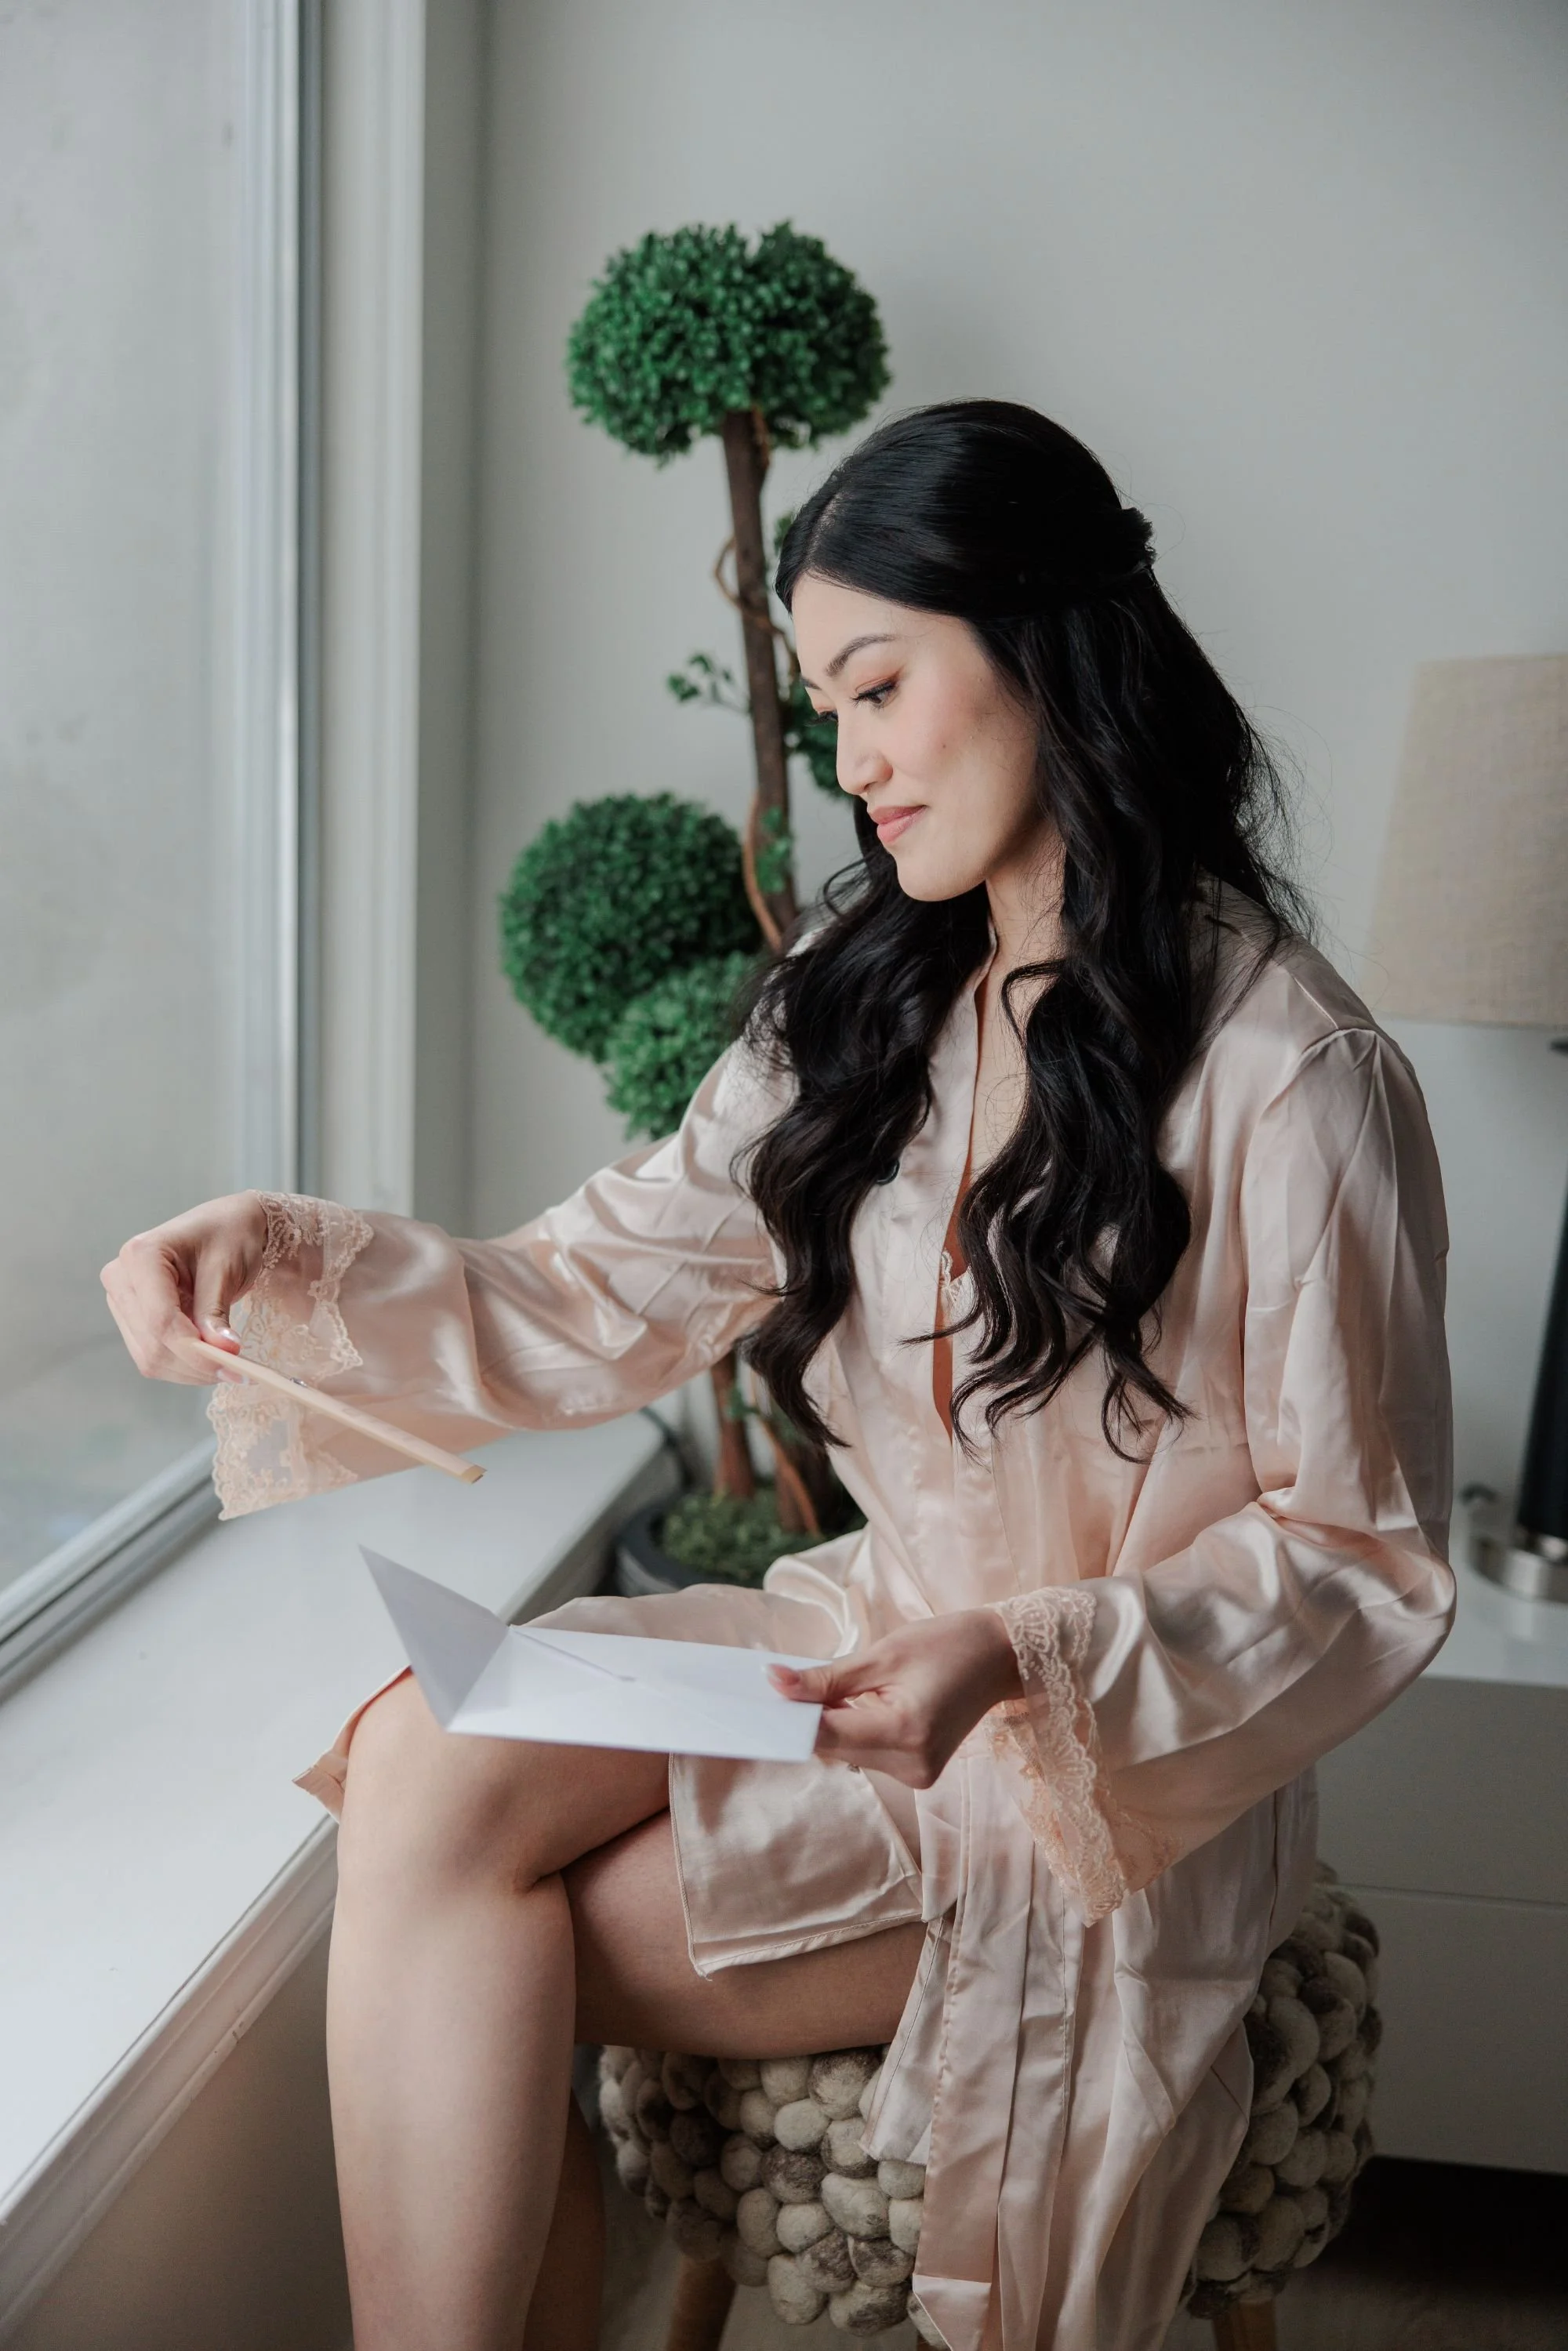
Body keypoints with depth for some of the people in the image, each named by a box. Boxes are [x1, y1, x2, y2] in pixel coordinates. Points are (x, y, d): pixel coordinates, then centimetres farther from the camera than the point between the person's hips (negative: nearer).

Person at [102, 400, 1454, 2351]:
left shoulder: (1293, 1077, -15)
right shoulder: (865, 1003, 6)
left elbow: (1367, 1569, -11)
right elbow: (603, 1297, 2)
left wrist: (1022, 1662, -24)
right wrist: (288, 1259, -13)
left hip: (1114, 1774, -6)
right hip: (865, 1648, 6)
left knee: (458, 1953, -18)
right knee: (426, 1763, -20)